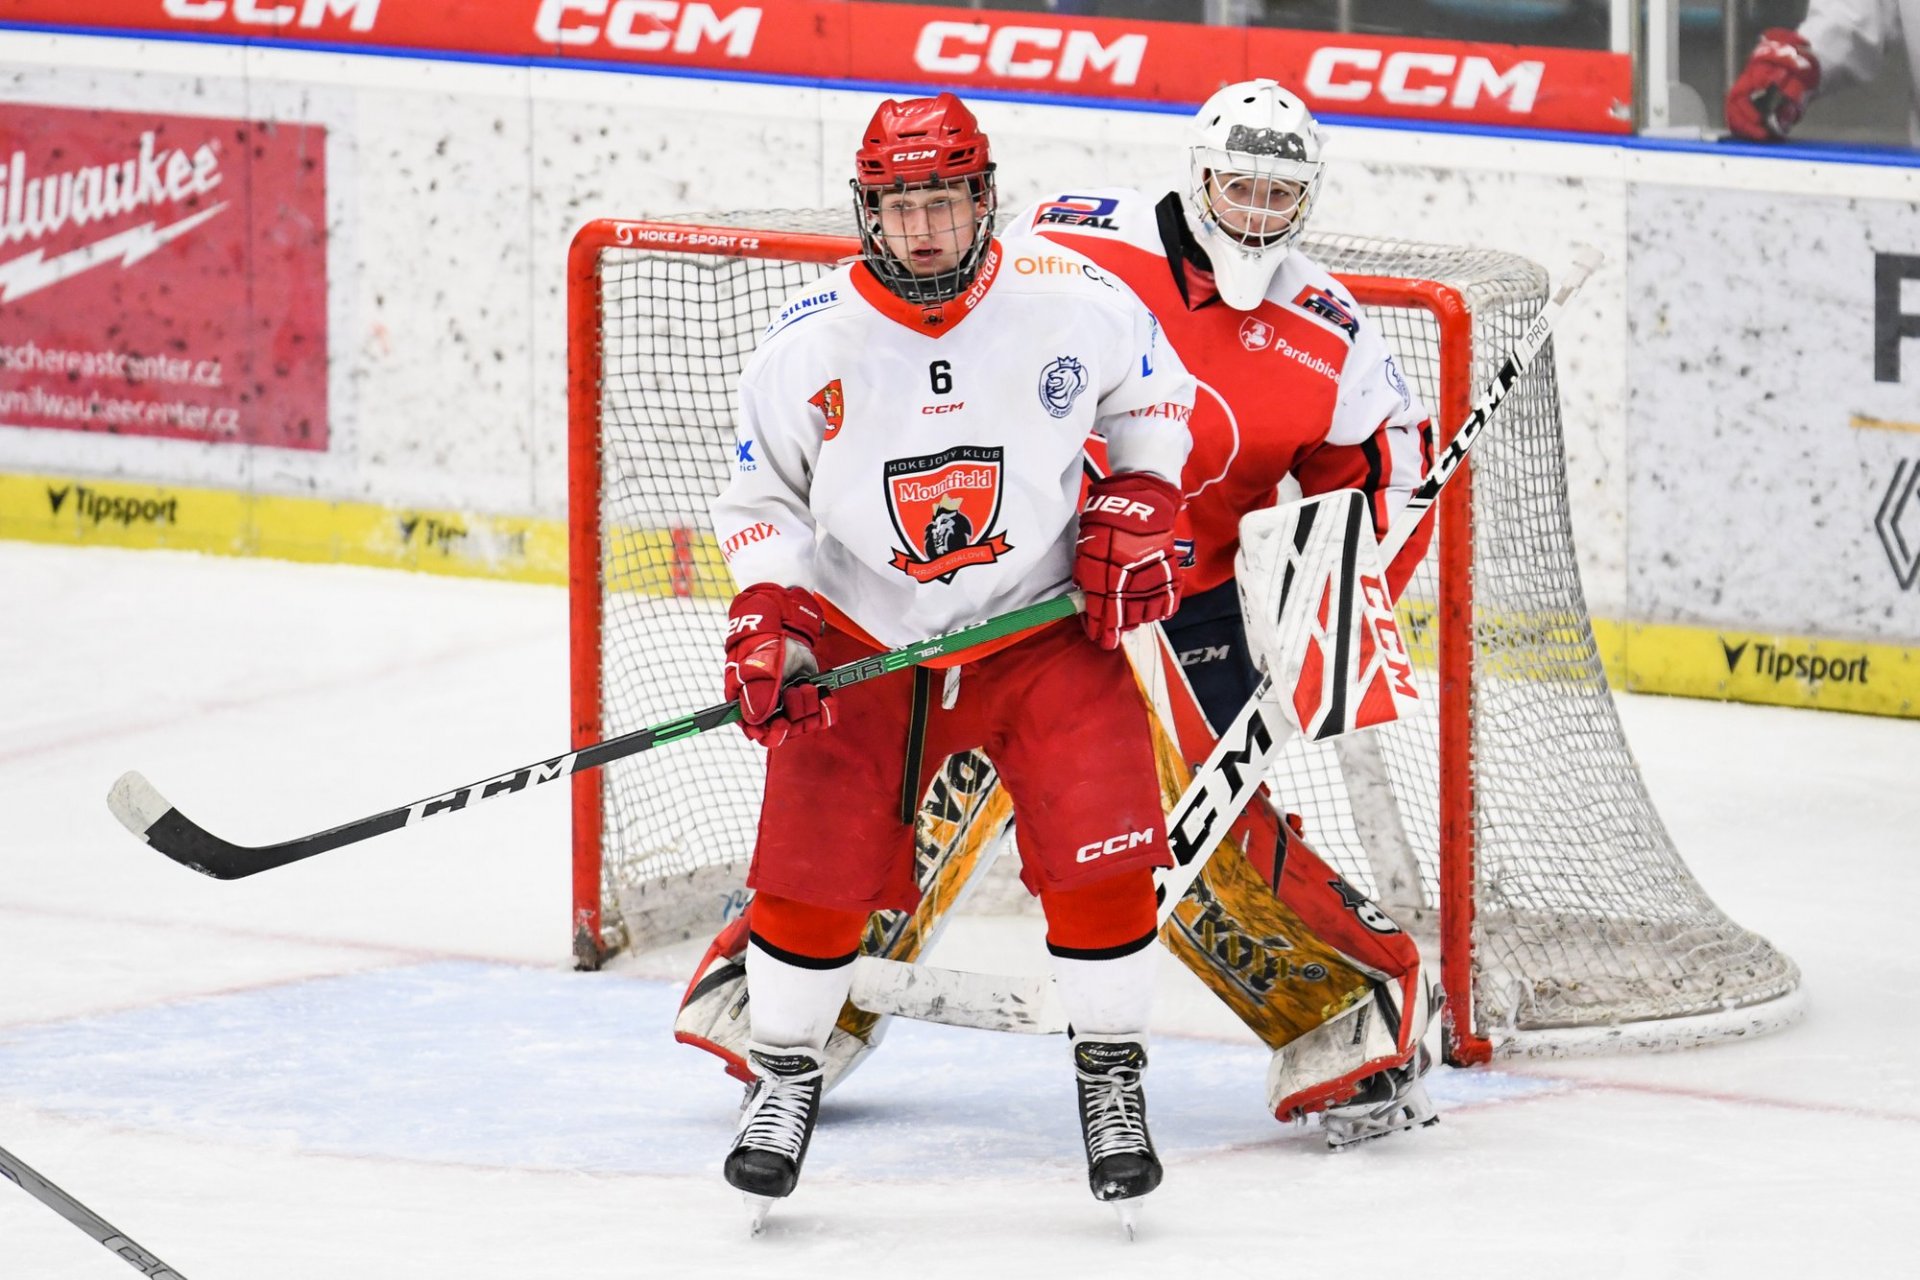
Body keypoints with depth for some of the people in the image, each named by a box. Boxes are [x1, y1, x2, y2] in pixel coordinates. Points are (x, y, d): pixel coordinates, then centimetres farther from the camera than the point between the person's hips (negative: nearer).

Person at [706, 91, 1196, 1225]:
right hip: (865, 639, 0)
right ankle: (785, 1078, 18)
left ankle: (1112, 1082, 8)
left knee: (1101, 854, -13)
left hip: (1047, 624, 0)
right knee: (813, 869, -6)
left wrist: (1136, 514, -4)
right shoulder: (810, 342, -12)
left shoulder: (1071, 304, -12)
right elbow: (764, 500, -1)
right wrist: (768, 625, -14)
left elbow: (1155, 397, 8)